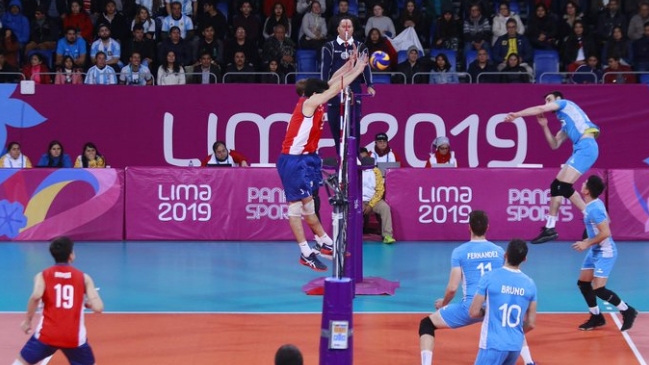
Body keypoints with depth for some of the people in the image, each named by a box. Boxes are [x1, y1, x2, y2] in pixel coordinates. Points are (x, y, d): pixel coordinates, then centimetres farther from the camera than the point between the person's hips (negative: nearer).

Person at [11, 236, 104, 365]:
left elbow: (36, 296, -18)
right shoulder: (84, 277, 4)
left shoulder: (43, 275, 3)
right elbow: (98, 307, -6)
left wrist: (27, 320, -5)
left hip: (47, 334, 0)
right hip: (74, 337, 0)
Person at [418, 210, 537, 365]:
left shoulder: (459, 252, -2)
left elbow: (453, 288, -4)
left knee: (426, 324, 13)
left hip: (470, 307, -3)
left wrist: (443, 303, 18)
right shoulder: (499, 251, 7)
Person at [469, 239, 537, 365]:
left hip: (493, 344, -5)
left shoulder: (490, 278, -10)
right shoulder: (530, 284, 3)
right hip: (516, 345, 6)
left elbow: (474, 312, -7)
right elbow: (531, 324, 8)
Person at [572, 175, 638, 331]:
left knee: (598, 289, -11)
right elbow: (606, 221, 17)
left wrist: (587, 243, -21)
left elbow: (606, 233, -30)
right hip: (595, 251, 10)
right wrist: (589, 242, 18)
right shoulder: (594, 204, 3)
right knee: (583, 283, 11)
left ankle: (627, 311, 5)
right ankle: (596, 317, 22)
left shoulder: (594, 209, -26)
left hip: (604, 252, -10)